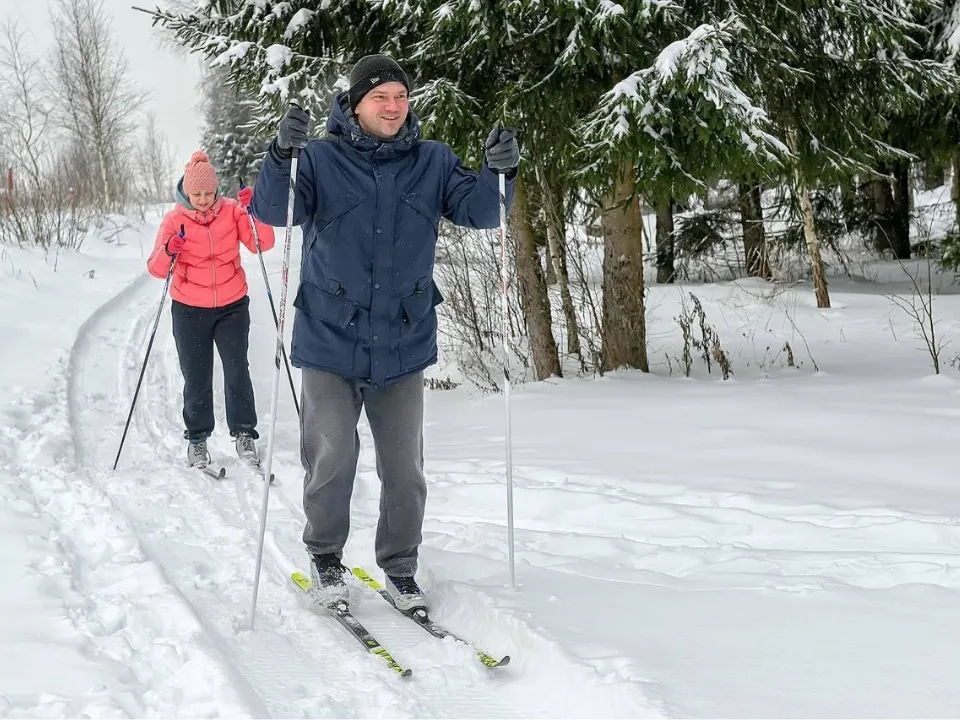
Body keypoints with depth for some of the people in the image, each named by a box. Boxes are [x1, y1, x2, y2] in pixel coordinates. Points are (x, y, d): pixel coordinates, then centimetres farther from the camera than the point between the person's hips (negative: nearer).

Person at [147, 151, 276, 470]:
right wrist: (168, 251, -27)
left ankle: (244, 434, 8)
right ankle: (197, 438, 17)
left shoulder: (231, 211, -2)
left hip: (232, 306, 0)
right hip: (189, 311, 0)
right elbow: (157, 269, -7)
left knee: (237, 372, -3)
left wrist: (252, 211, -22)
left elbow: (263, 243, -9)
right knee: (196, 378, 5)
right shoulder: (175, 220, -4)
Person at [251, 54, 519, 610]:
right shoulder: (321, 159, -4)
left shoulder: (433, 162, 3)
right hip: (331, 341, -2)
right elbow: (274, 212, -15)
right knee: (332, 458, -5)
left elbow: (479, 211, -4)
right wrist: (282, 156, -34)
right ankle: (325, 557, 20)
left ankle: (399, 567, 27)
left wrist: (499, 173, -24)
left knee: (405, 468, 9)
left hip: (405, 345, 3)